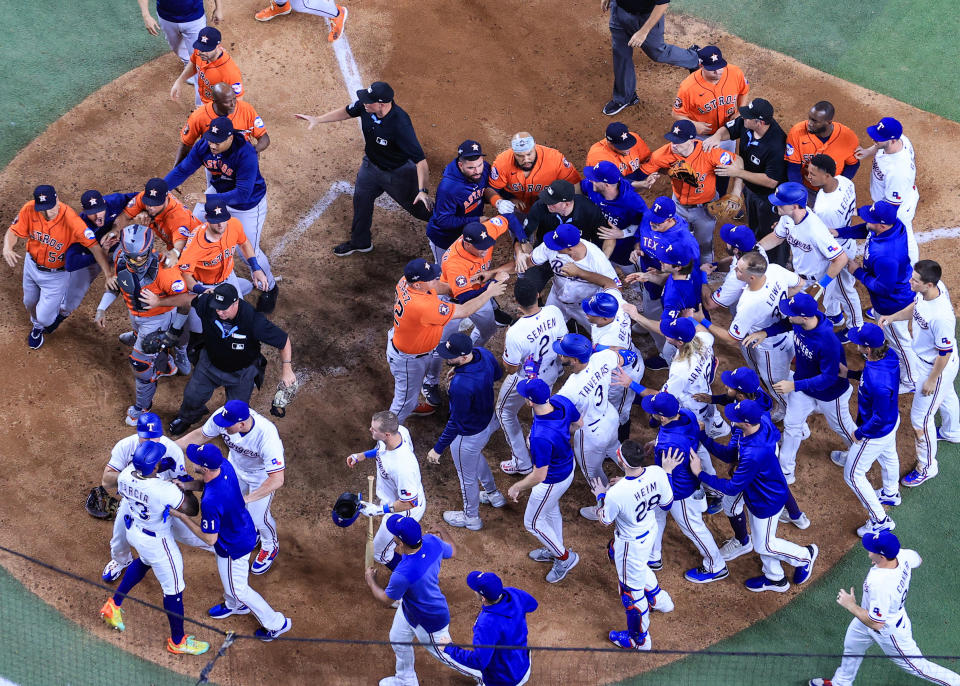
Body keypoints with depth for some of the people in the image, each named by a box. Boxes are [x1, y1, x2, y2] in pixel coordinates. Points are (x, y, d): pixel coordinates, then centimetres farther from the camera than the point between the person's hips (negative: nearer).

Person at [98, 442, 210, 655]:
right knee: (173, 588, 13)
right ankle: (177, 641, 31)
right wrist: (185, 488, -9)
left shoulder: (125, 476, -20)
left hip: (133, 531, 7)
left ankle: (114, 604, 46)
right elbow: (191, 511, -24)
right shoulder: (166, 490, -38)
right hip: (156, 541, -7)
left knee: (145, 561, 39)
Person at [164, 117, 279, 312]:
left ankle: (270, 288, 28)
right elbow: (182, 170, -15)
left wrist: (206, 198, -46)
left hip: (249, 201, -6)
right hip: (219, 190, 6)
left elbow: (242, 194, -40)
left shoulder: (246, 155, -40)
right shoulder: (203, 146, -23)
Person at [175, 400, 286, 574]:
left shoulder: (266, 435, -47)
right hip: (236, 465, 5)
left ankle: (270, 546, 41)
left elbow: (277, 480, -48)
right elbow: (201, 435, -12)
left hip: (264, 473, -5)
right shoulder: (222, 417, -33)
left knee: (258, 515, 6)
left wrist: (247, 498, -54)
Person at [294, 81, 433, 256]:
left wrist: (423, 191, -48)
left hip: (398, 172, -6)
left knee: (421, 207, 8)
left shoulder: (400, 124, -41)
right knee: (361, 201, 20)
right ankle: (360, 242, 44)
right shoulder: (364, 104, -24)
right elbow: (347, 112, 1)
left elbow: (420, 160, -40)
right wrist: (317, 120, -3)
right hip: (371, 165, 6)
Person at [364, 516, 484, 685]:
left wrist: (371, 581, -4)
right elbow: (451, 551, -1)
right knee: (397, 640, 30)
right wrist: (441, 535, 20)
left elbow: (387, 600, -23)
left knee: (444, 655, 20)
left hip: (429, 623, -8)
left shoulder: (403, 574, -44)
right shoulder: (432, 541, -26)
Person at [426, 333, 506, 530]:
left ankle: (471, 517, 47)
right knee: (476, 457, 38)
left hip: (469, 435, -8)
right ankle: (493, 494, 60)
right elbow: (497, 374, 3)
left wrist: (438, 449, -19)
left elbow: (455, 423, -30)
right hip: (488, 420, 8)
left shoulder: (461, 385, -43)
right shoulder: (483, 353, -20)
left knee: (467, 476, 21)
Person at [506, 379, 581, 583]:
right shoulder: (562, 401, -23)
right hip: (568, 465, 8)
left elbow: (539, 476, -32)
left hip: (552, 481, -8)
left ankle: (565, 557, 39)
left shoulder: (540, 437, -44)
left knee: (533, 522, 20)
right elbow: (577, 423, 0)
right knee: (551, 509, 34)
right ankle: (555, 550, 58)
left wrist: (516, 488, -14)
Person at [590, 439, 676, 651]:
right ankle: (659, 599, 55)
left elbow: (604, 520, -17)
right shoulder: (657, 473, -24)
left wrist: (600, 496, 1)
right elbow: (666, 504, -3)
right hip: (651, 530, 7)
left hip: (631, 543, -7)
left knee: (632, 590, 18)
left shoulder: (616, 493, -39)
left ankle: (639, 640, 41)